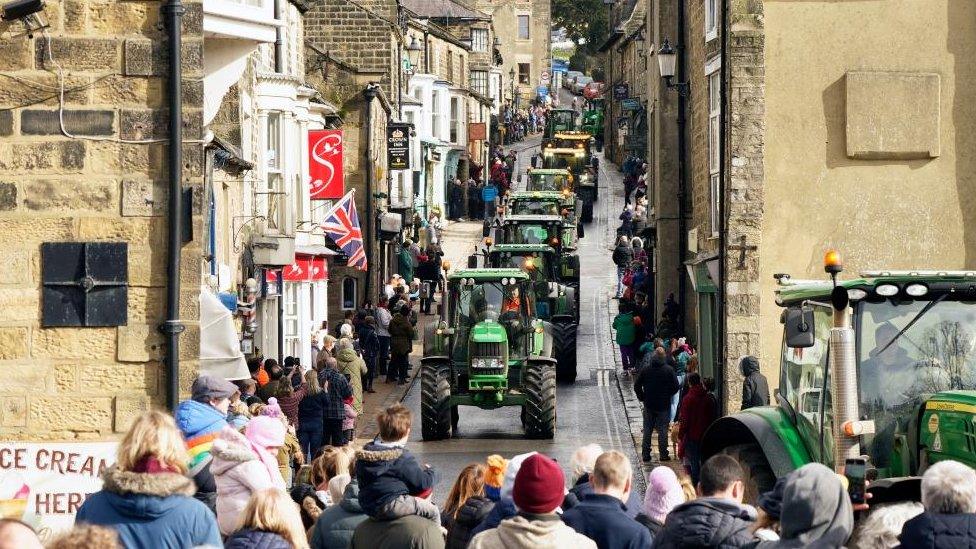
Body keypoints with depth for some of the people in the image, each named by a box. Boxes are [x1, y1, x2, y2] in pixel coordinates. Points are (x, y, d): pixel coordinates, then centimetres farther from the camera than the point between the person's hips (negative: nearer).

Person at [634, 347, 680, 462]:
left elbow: (637, 385, -1)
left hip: (649, 405, 2)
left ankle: (645, 454, 9)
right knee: (662, 430, 4)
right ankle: (663, 455, 4)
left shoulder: (645, 369, -3)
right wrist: (668, 395, 9)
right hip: (664, 405, -2)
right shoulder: (668, 370, -9)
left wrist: (642, 397, 11)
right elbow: (676, 386, -7)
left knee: (647, 430, 9)